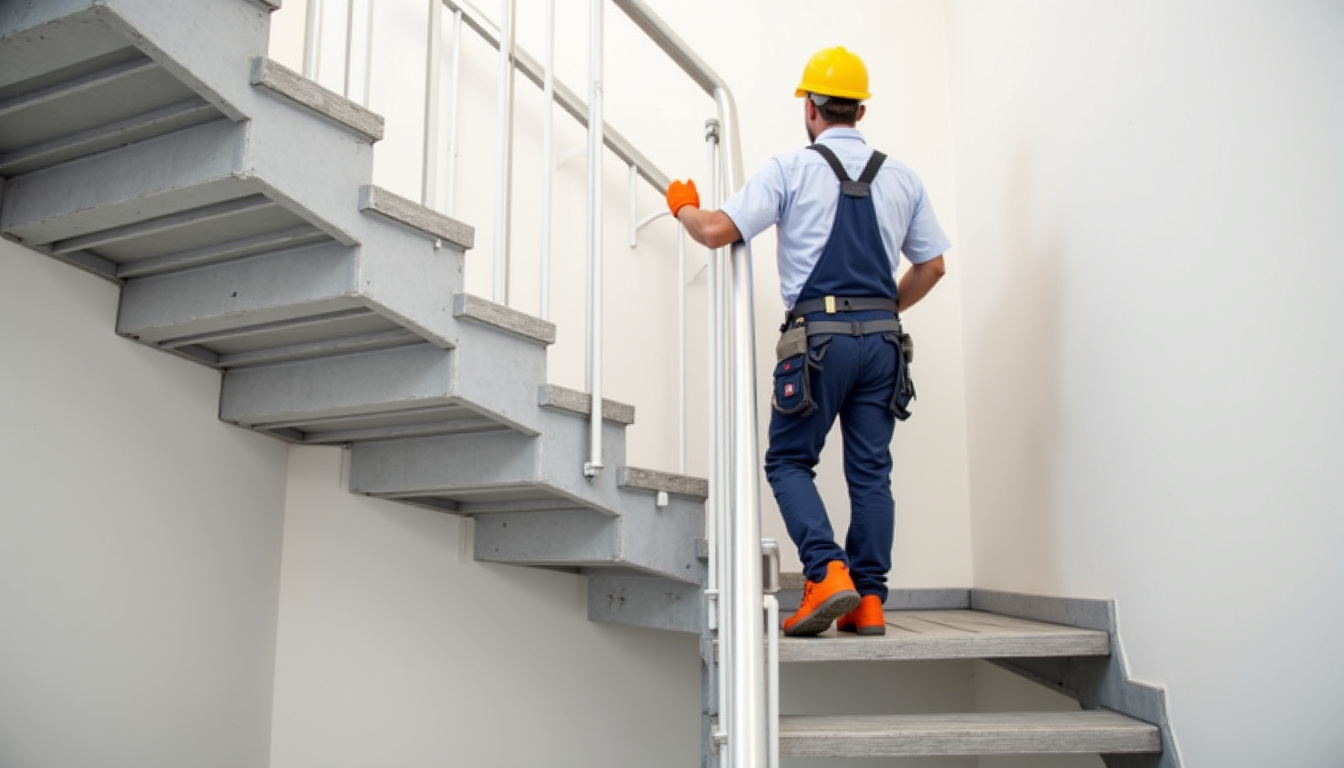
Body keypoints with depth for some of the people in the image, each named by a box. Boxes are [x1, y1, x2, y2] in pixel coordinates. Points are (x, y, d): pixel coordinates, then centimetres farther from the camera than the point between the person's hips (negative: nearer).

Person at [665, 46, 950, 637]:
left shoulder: (791, 169, 0)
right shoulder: (902, 178, 14)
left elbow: (717, 231, -7)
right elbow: (932, 265, 17)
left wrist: (683, 207, 14)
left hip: (818, 336, -4)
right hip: (882, 339, 4)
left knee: (789, 460, 7)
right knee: (871, 470, 8)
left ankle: (828, 572, -10)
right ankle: (868, 600, 9)